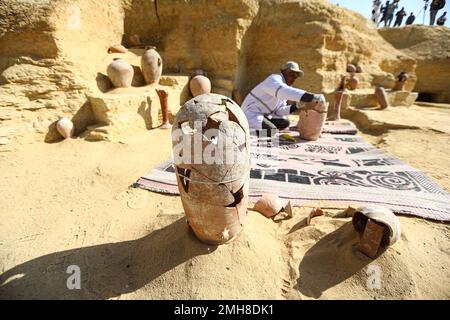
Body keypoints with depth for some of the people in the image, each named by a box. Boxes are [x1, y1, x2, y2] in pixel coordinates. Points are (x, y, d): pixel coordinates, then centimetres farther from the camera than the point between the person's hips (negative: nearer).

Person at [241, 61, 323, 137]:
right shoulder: (274, 79, -18)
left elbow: (279, 110, 6)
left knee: (284, 123, 4)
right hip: (251, 114, -9)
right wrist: (312, 97, -47)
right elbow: (289, 93, -41)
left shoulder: (284, 85, 11)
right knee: (271, 132, -26)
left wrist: (295, 106, -10)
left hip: (263, 114, 9)